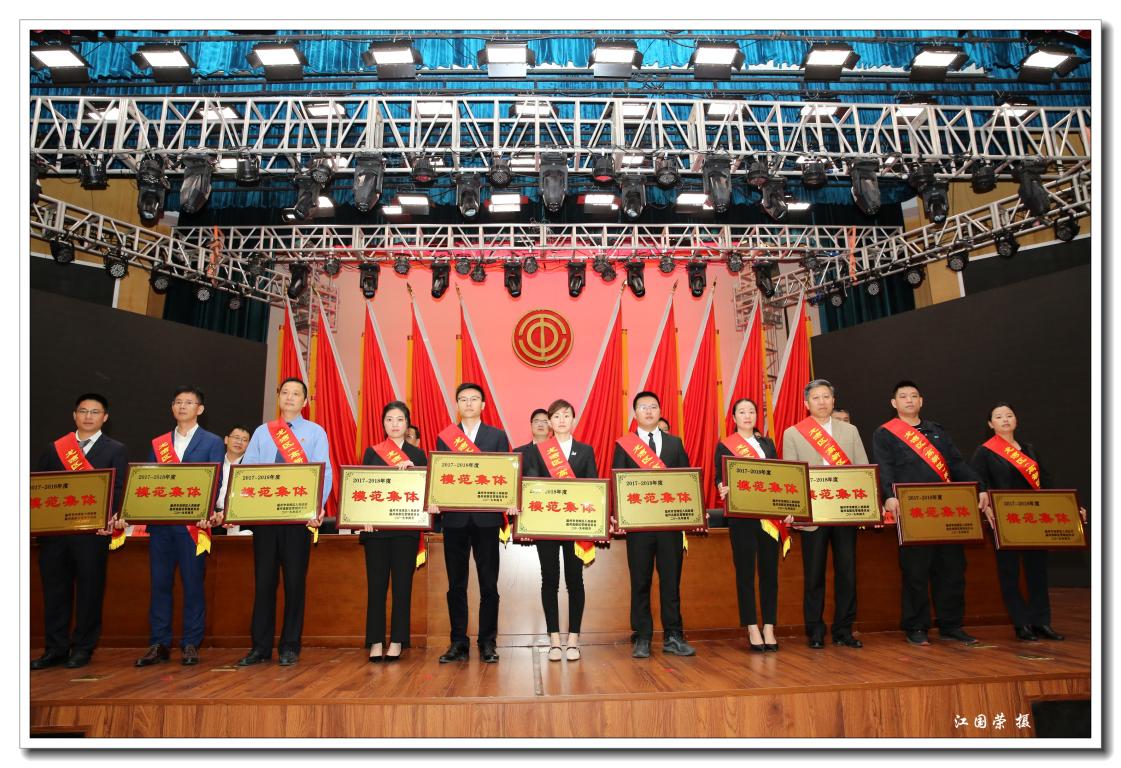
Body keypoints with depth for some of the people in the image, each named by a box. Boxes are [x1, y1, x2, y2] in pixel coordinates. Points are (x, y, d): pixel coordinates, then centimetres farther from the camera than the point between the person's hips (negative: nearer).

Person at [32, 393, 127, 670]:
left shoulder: (115, 450, 5)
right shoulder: (55, 448, 14)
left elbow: (118, 489, -4)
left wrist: (110, 518, -21)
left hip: (92, 531, -3)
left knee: (90, 590, 3)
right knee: (54, 590, 8)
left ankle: (83, 649, 14)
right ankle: (55, 649, 19)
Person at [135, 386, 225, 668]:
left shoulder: (212, 443, 5)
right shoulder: (158, 443, 16)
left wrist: (205, 514, -18)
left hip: (193, 523, -3)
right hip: (160, 523, 4)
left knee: (193, 584, 1)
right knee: (159, 583, 5)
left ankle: (191, 644, 9)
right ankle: (159, 644, 13)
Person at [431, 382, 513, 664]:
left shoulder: (497, 436, 7)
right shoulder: (444, 437, 10)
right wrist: (434, 500, -14)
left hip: (486, 517, -1)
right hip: (455, 518, 1)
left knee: (488, 583, 3)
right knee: (456, 584, 7)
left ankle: (488, 643, 13)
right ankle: (458, 643, 15)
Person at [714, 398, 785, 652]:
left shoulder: (768, 443, 15)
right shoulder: (725, 446, 3)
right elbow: (720, 478, -1)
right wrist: (723, 489, -25)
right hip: (742, 516, -3)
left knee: (770, 569, 5)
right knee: (745, 571, 0)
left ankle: (769, 628, 13)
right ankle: (752, 629, 8)